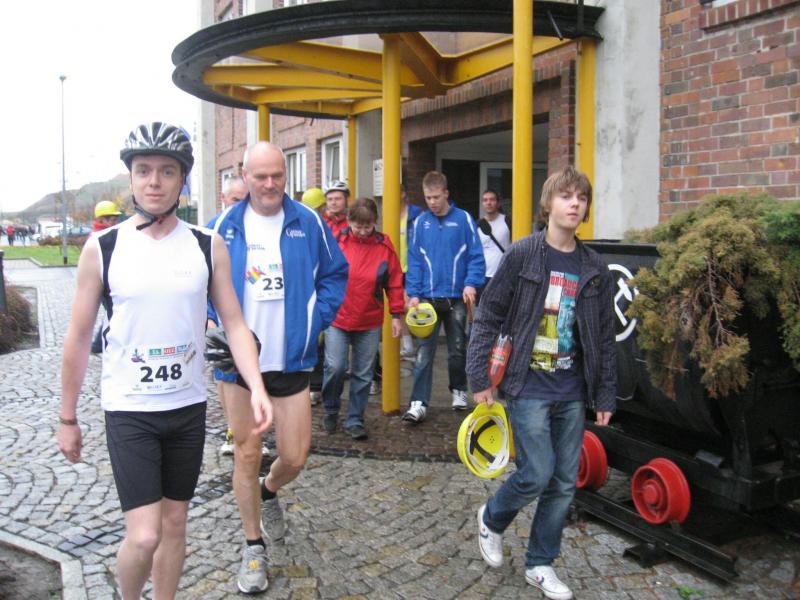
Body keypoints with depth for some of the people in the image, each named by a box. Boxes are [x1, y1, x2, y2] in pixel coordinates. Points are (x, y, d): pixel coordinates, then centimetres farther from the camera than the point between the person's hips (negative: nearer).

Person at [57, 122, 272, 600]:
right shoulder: (102, 249, -6)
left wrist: (257, 389, -16)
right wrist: (68, 418, 5)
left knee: (175, 523, 15)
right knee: (144, 536, -7)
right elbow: (79, 337, 0)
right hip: (128, 410, -2)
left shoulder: (208, 246, -2)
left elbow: (234, 324, -1)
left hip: (189, 407, 3)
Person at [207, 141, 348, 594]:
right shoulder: (226, 226, -1)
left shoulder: (308, 222, -2)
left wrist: (317, 320, -5)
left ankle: (269, 492, 39)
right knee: (247, 454, 8)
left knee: (295, 457, 2)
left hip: (291, 359, 0)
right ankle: (254, 547, 26)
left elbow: (335, 274, 6)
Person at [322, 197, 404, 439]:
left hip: (370, 322, 2)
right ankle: (331, 410, 17)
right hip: (336, 318, -1)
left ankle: (355, 420, 22)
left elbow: (394, 282, 3)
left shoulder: (384, 246, -2)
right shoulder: (335, 241, -6)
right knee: (335, 366, -9)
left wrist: (396, 314, 3)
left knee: (363, 374, 7)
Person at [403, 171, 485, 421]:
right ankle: (419, 403, -1)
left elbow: (476, 256, -4)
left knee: (458, 349, 14)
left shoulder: (463, 219, -3)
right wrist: (413, 294, -5)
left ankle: (459, 390, 34)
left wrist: (471, 283, -17)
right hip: (428, 297, 1)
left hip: (457, 298, 0)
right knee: (424, 352, -2)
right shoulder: (420, 222, 2)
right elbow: (414, 260, 2)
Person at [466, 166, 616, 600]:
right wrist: (479, 378, -8)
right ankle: (492, 519, 25)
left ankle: (540, 564, 27)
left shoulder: (595, 269, 5)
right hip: (529, 385, -4)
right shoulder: (522, 255, -6)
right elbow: (487, 317, -4)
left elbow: (604, 337, 10)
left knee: (564, 484, 9)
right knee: (537, 475, -7)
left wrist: (605, 396, 9)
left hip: (572, 391, 5)